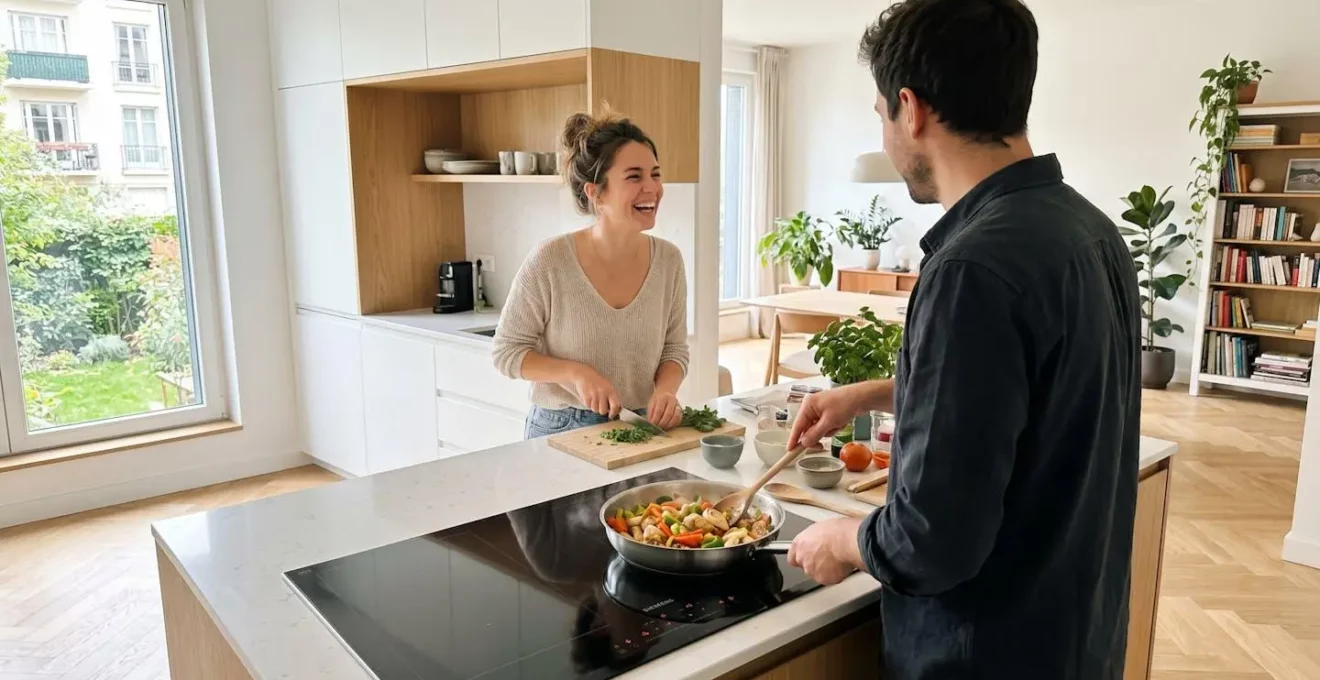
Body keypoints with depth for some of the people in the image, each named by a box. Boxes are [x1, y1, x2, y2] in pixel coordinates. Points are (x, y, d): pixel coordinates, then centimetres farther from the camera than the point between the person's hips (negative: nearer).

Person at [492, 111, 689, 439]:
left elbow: (674, 348, 5)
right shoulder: (550, 262, -15)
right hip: (561, 431, -2)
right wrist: (575, 372, -21)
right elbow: (507, 351, -7)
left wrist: (665, 390, -15)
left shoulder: (668, 259, -5)